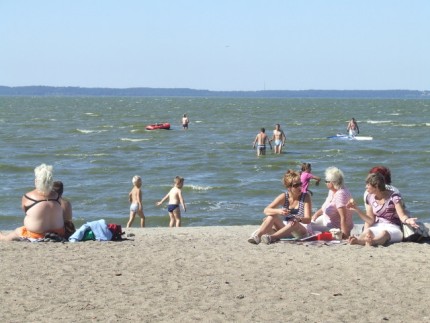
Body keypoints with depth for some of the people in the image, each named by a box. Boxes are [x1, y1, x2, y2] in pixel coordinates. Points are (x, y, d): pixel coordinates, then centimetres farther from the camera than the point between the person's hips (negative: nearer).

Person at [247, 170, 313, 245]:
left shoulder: (306, 197, -9)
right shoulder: (284, 197, -3)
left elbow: (308, 219, -16)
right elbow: (266, 210, -10)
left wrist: (299, 219, -40)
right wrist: (278, 211, -32)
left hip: (302, 230, -3)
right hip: (286, 228, 3)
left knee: (294, 223, -36)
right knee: (271, 216, -20)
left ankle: (272, 237, -48)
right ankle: (257, 236, -35)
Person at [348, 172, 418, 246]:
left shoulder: (394, 196, -4)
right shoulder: (370, 198, 10)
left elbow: (402, 216, -11)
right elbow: (370, 221, 8)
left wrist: (408, 220, -35)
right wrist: (357, 209, 0)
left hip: (393, 229, -3)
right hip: (377, 228, 3)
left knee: (384, 233, -39)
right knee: (367, 231, -32)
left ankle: (372, 241, -72)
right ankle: (358, 239, -67)